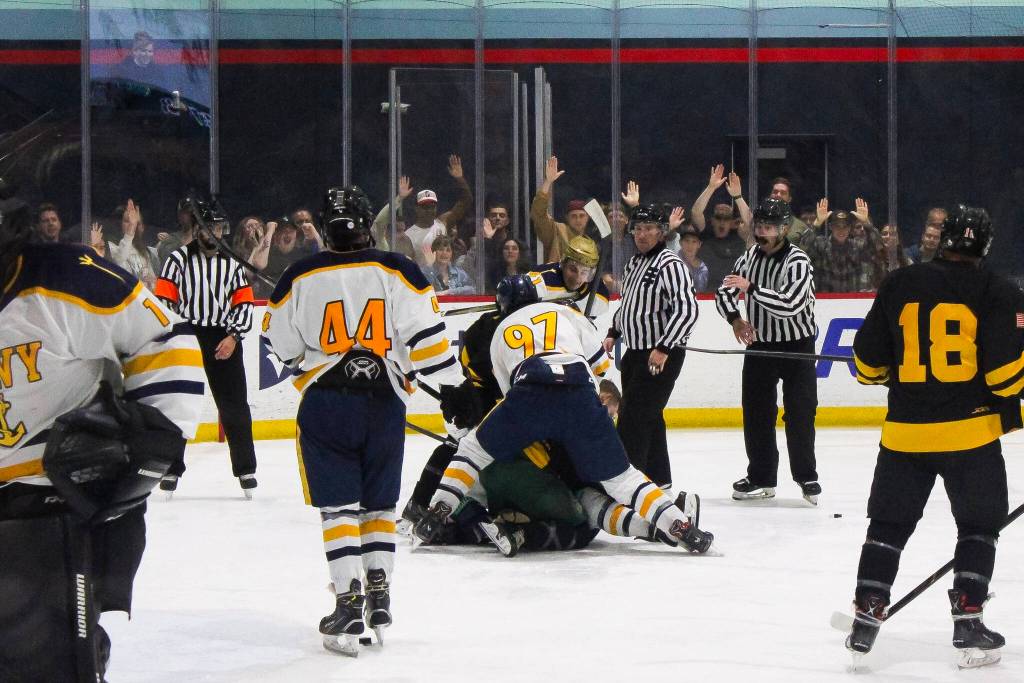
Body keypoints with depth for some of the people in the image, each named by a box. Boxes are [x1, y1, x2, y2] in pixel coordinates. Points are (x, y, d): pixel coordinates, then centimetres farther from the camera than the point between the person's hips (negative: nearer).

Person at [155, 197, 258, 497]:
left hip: (223, 341, 2)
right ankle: (172, 468, 8)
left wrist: (233, 337, -4)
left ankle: (245, 469, 10)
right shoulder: (179, 259, -2)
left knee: (234, 405, 3)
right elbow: (163, 302, -5)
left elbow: (244, 303, 9)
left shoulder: (232, 263, 9)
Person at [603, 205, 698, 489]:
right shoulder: (633, 264, 13)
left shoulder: (670, 265, -16)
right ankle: (659, 478, 23)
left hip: (663, 356, -9)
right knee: (648, 417, 14)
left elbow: (687, 310, -24)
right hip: (635, 353, 9)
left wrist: (663, 348, -27)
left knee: (633, 418, -12)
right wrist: (613, 333, 18)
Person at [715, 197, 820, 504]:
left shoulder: (797, 262, -18)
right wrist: (735, 318, -12)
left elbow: (789, 305, -30)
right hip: (759, 343, 5)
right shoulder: (749, 257, 2)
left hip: (797, 345, -5)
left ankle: (806, 476, 6)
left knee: (800, 413, -6)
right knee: (756, 412, 6)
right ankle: (761, 477, 15)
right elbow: (725, 292, 7)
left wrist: (751, 288, -31)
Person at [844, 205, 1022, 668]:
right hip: (972, 430, -2)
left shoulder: (898, 286, 3)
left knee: (889, 524, 14)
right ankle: (967, 623, 3)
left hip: (905, 431, 2)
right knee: (978, 526, 11)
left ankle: (866, 617, 11)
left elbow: (868, 362, 8)